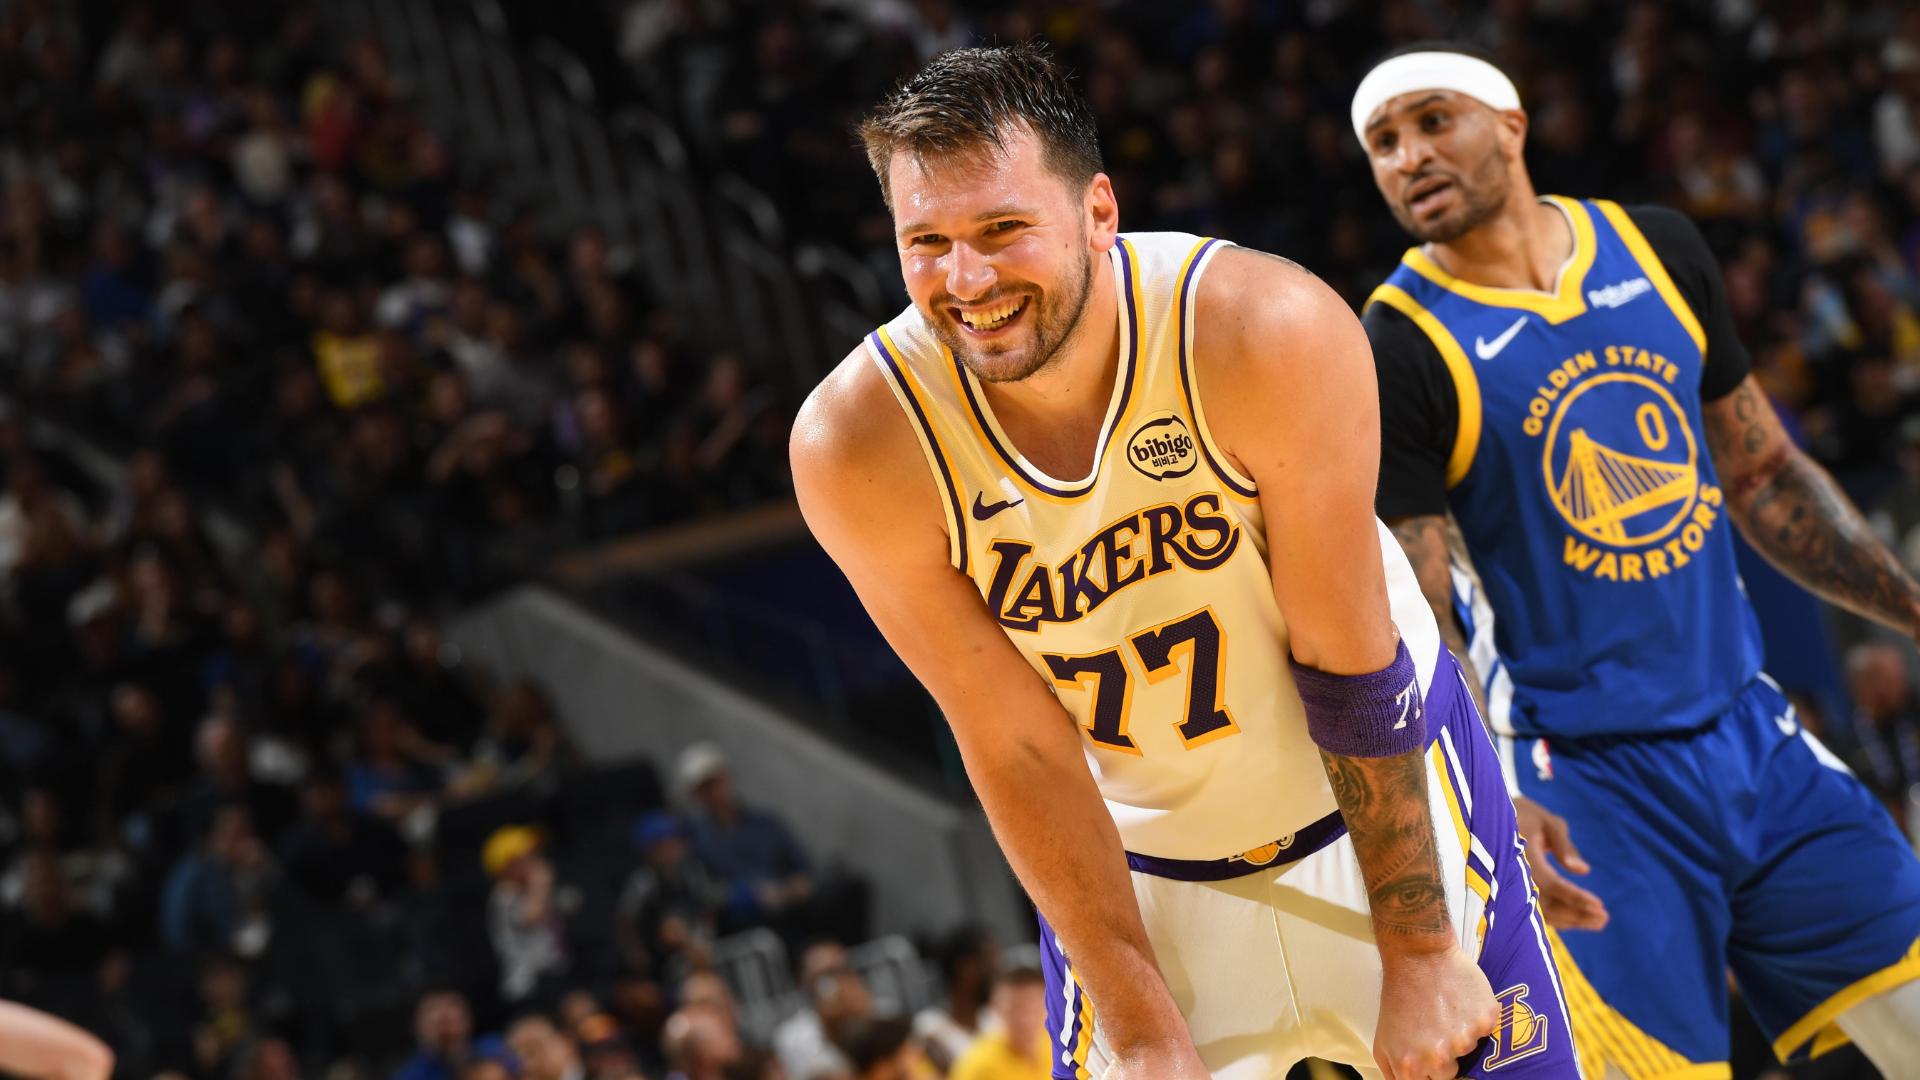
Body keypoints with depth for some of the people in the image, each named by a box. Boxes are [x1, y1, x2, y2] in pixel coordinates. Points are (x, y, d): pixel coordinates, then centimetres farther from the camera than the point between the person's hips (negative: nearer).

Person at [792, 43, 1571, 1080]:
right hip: (1132, 862, 1)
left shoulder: (1270, 333, -27)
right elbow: (1015, 747, -15)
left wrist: (1419, 954, -15)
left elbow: (1347, 659, -19)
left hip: (1375, 790, -1)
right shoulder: (856, 447, -22)